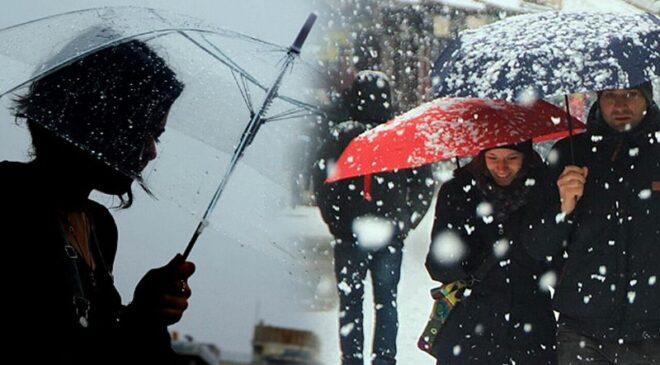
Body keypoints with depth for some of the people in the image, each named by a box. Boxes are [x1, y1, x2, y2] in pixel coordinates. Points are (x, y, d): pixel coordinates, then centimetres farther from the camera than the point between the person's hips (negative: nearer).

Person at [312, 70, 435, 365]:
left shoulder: (342, 136, -7)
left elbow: (321, 181, -8)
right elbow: (425, 184, 2)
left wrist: (338, 224, 2)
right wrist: (404, 223, 9)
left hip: (351, 236, -2)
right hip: (391, 237, 2)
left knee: (350, 302, 6)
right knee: (386, 302, 11)